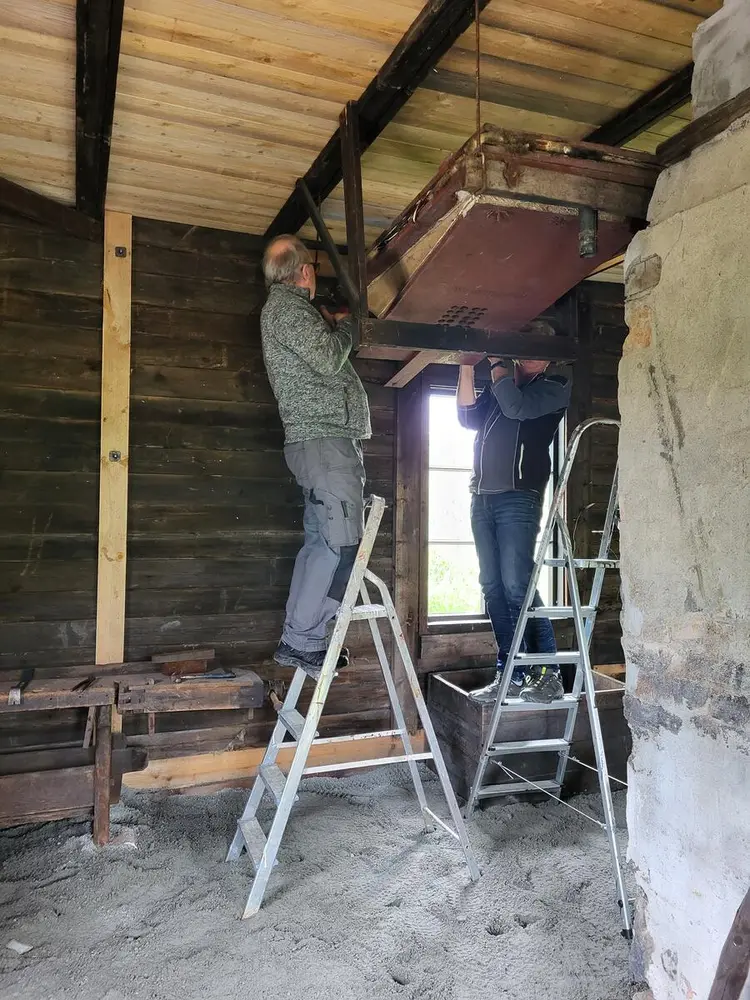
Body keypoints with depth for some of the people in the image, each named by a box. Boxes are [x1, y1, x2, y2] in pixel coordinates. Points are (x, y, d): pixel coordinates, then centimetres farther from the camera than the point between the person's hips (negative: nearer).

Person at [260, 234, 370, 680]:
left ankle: (302, 639, 13)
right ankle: (298, 640, -7)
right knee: (341, 543, -13)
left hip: (322, 439, 10)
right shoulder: (288, 307, -5)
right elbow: (329, 360, -15)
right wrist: (345, 327, 3)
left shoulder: (286, 306, 26)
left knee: (321, 542, 9)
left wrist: (331, 323, 26)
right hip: (325, 438, -10)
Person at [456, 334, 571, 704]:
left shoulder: (555, 387, 5)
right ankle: (510, 676, 9)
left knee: (516, 584, -14)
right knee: (493, 587, 4)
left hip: (518, 496, -6)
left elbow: (517, 407, -11)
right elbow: (468, 417, 11)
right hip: (483, 496, 6)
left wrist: (497, 362, -2)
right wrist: (467, 368, 4)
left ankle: (549, 674, -5)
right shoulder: (498, 386, 22)